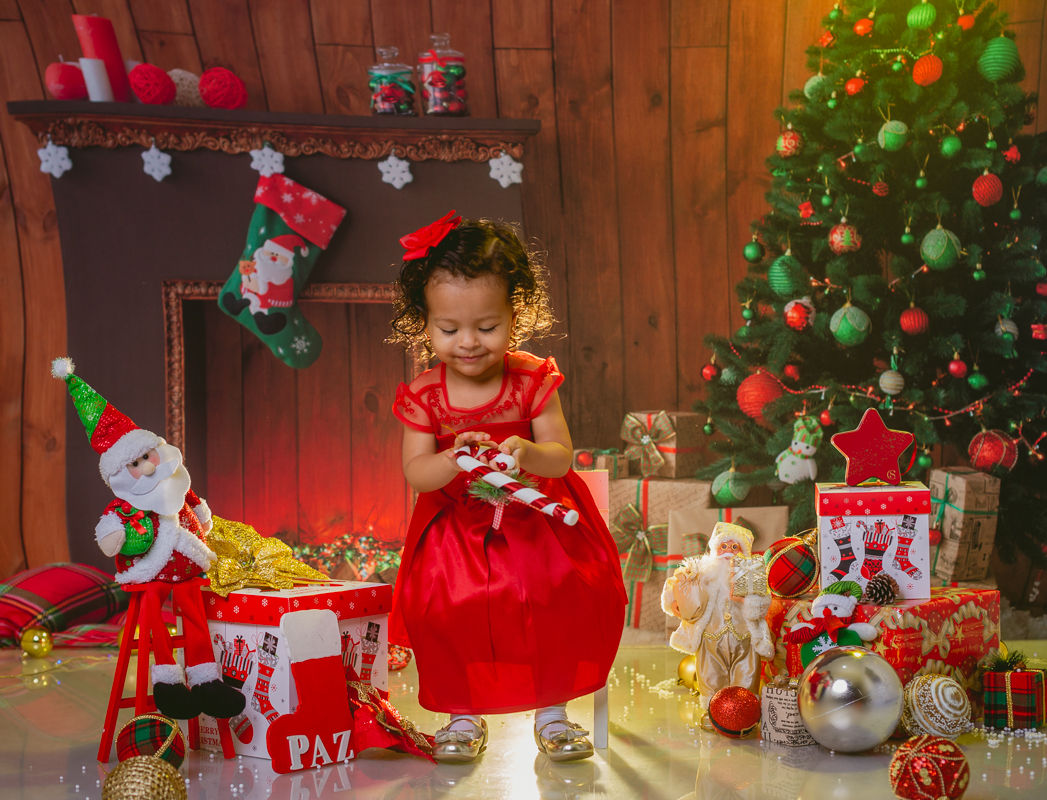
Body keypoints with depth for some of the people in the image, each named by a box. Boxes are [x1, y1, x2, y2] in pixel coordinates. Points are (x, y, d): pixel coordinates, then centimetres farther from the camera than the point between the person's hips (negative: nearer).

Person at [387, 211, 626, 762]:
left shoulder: (532, 381, -8)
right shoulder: (424, 397, -6)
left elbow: (561, 458, -12)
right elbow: (415, 473, -11)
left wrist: (529, 455, -35)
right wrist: (453, 460, -33)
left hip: (535, 518, 0)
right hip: (457, 526, 0)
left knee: (567, 595, -19)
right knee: (444, 604, -21)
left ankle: (551, 711, 3)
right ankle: (464, 712, 4)